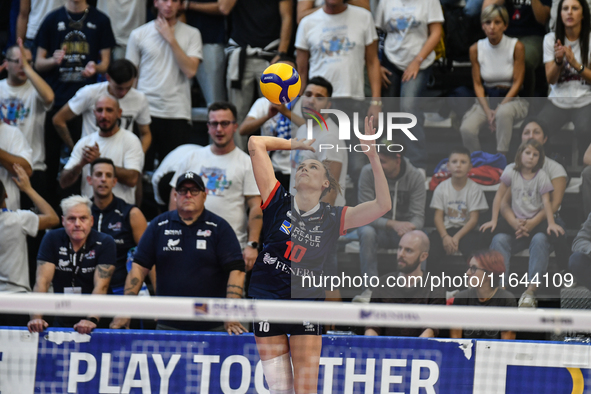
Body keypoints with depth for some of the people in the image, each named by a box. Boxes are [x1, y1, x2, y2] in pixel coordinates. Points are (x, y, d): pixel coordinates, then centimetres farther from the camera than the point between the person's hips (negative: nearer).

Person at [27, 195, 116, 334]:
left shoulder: (105, 243, -5)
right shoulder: (52, 239, 1)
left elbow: (101, 286, -16)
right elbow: (42, 281, -7)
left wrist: (92, 319, -32)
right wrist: (36, 317, -23)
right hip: (61, 320, 3)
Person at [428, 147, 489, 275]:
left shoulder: (474, 189, 0)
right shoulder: (441, 188, 6)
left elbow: (473, 219, -5)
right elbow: (438, 217, 1)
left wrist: (457, 237, -19)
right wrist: (445, 236, -18)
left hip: (466, 230, -2)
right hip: (445, 229, 2)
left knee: (472, 240, -36)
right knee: (433, 240, -30)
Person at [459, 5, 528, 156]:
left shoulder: (516, 47, -7)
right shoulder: (476, 49, 1)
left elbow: (517, 83, -6)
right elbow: (477, 84, 3)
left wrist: (499, 109, -17)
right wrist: (488, 111, -13)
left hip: (511, 98, -2)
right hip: (487, 99, 3)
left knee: (504, 112, -40)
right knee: (467, 129, -28)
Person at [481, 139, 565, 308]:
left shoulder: (541, 176, 2)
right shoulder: (511, 171, 4)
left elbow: (546, 202, -5)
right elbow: (499, 196, 8)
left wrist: (551, 223, -21)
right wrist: (494, 220, 1)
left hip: (536, 222, -2)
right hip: (515, 223, 2)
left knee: (540, 240, -35)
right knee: (499, 240, -28)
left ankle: (531, 289, -41)